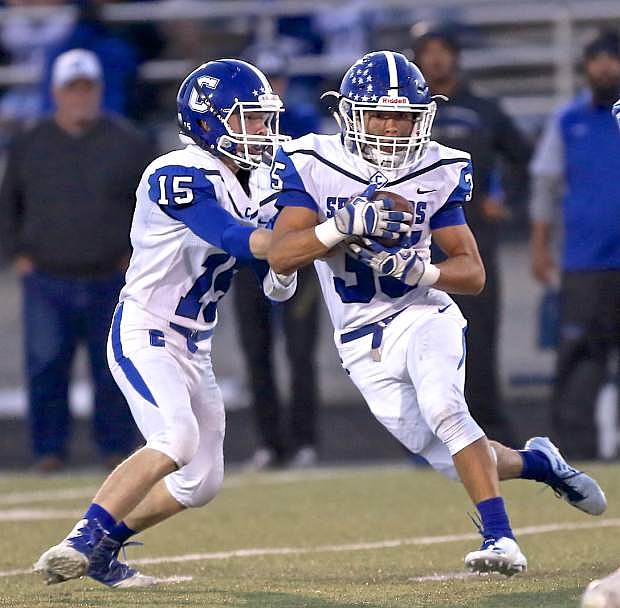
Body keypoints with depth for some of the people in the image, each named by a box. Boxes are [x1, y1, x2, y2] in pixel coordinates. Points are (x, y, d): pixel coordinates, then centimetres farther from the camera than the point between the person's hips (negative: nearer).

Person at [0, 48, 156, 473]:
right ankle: (49, 450, 2)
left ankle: (117, 449, 11)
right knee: (46, 367, -5)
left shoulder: (127, 143, 4)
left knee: (114, 370, 2)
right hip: (47, 282, 1)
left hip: (112, 280, -1)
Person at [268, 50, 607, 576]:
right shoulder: (312, 165, -8)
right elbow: (280, 256, -18)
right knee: (456, 461, -2)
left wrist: (421, 271, -22)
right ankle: (536, 462, 28)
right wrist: (345, 226, -32)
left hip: (425, 316, -1)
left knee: (442, 407, -31)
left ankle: (500, 537, -28)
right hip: (364, 344, 1)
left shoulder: (439, 172, -5)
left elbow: (473, 272, -2)